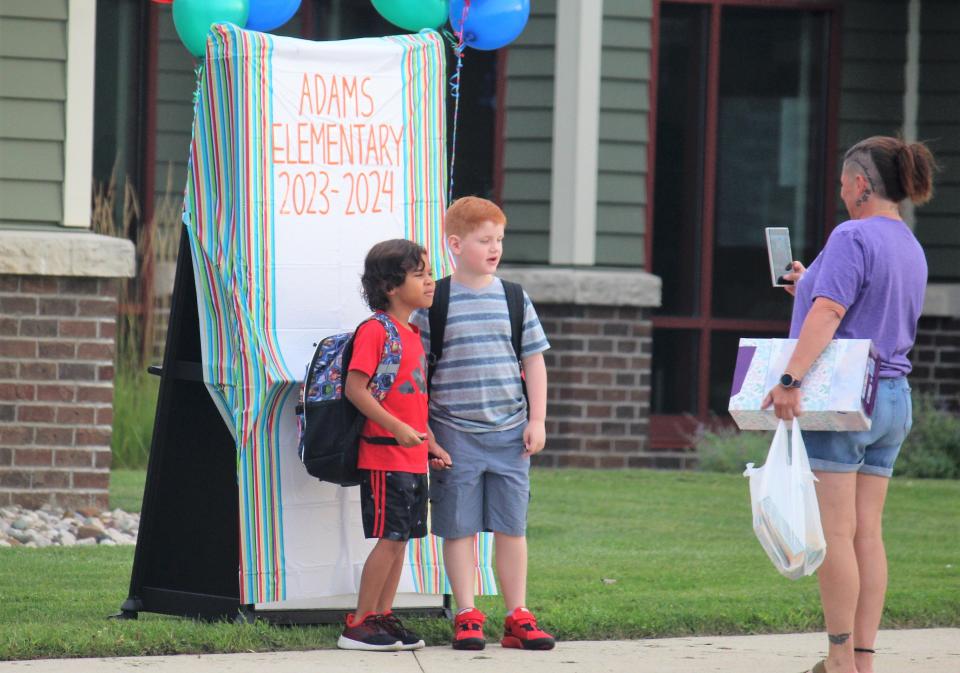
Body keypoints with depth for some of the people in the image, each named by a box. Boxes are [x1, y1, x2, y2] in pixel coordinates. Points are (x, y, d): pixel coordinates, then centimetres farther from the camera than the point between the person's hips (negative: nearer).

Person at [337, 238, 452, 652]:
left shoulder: (413, 335, 16)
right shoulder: (374, 331, -12)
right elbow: (355, 388, -19)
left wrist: (431, 444, 19)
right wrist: (396, 427, -23)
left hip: (412, 459, 9)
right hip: (384, 456, -9)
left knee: (400, 539, 10)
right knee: (390, 537, -9)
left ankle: (382, 617, 16)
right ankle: (358, 625, -4)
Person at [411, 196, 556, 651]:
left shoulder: (514, 299, 5)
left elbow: (534, 362, 10)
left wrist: (537, 421, 3)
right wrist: (424, 433, -5)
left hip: (510, 433, 3)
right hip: (455, 434, -3)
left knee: (512, 527, 5)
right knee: (459, 527, 1)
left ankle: (517, 617, 11)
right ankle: (467, 617, 8)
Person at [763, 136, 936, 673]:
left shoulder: (852, 237, -12)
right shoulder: (911, 248, 15)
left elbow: (827, 314, -23)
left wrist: (791, 379, -28)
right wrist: (810, 287, 29)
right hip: (893, 398, 9)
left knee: (835, 532, -6)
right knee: (868, 533, 8)